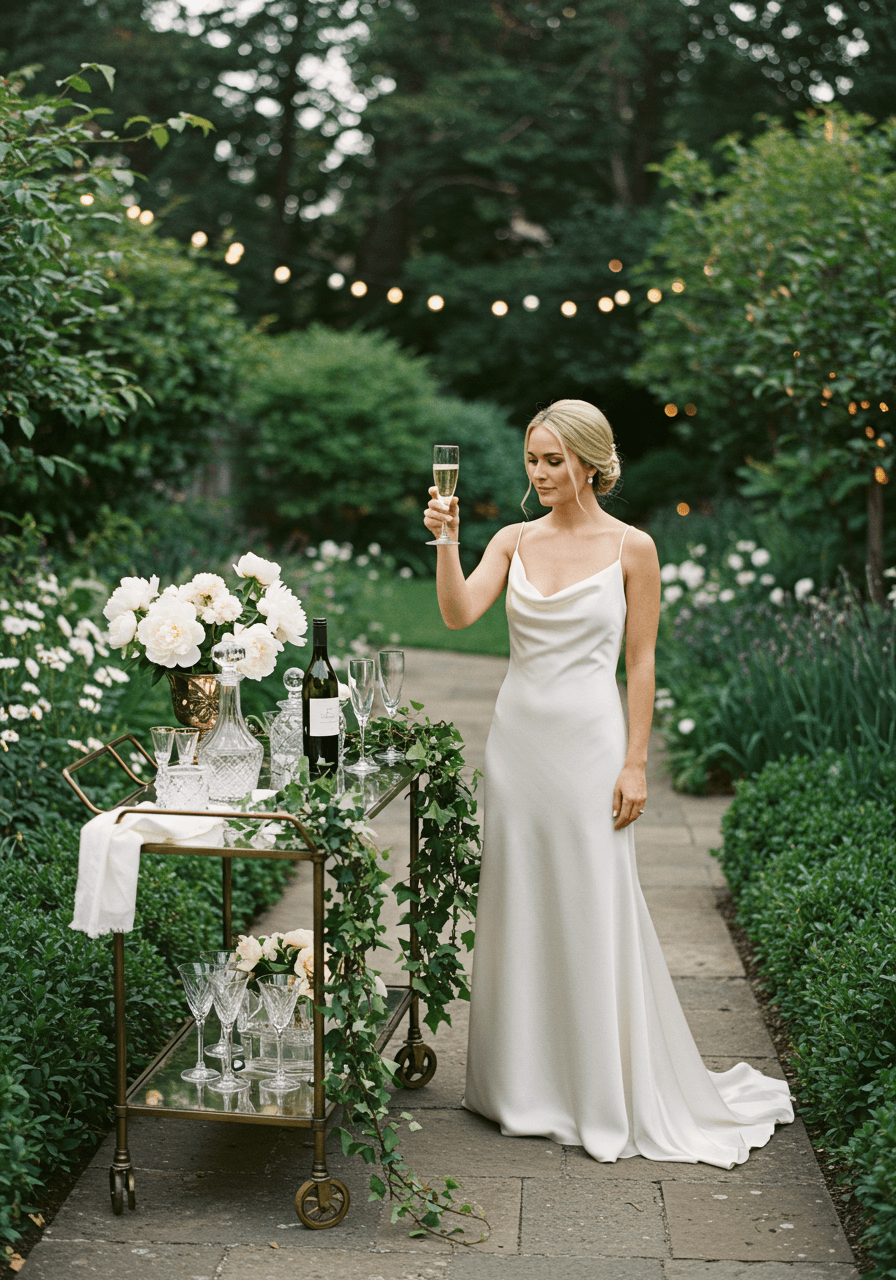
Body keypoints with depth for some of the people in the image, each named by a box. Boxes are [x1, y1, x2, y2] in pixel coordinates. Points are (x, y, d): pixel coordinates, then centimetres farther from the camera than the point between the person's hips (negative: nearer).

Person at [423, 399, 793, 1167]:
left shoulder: (632, 548, -3)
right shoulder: (514, 541, 7)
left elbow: (642, 662, -4)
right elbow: (458, 614, -6)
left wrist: (636, 763, -8)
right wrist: (446, 541, -19)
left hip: (590, 738, -4)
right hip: (518, 734, 4)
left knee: (596, 910, 0)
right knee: (520, 907, 10)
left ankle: (612, 1098, 16)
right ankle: (526, 1084, 24)